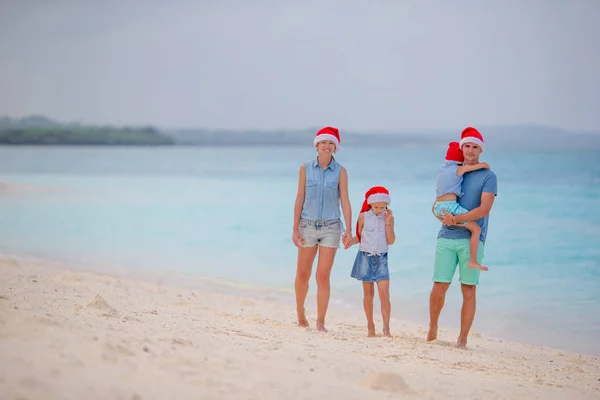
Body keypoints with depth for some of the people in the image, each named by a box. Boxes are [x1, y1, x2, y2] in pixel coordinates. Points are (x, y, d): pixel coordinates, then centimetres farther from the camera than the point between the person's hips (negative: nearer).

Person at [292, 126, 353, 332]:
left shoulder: (340, 171, -1)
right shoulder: (306, 168, 1)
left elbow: (345, 201, -1)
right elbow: (299, 199, 2)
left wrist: (349, 229, -9)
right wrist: (295, 228, -1)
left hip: (330, 228, -1)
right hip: (308, 226, 1)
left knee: (323, 276, -4)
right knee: (303, 274, 7)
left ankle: (320, 322, 3)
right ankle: (300, 312, 31)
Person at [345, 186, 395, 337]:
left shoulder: (389, 218, 0)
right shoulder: (364, 217, -1)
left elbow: (391, 241, -5)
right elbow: (359, 236, 7)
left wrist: (387, 223, -13)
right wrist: (351, 241, -13)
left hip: (381, 259, 0)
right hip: (365, 257, 0)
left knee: (384, 294, -10)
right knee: (368, 294, 7)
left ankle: (386, 328, -9)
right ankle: (370, 327, 17)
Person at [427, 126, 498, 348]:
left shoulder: (488, 176, 1)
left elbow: (484, 209, -10)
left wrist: (456, 219, -15)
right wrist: (446, 218, -4)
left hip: (472, 240, -3)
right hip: (447, 238, 3)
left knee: (469, 291, -1)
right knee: (439, 286, -1)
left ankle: (462, 339, 4)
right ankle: (433, 326, 21)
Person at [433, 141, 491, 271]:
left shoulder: (441, 169, 19)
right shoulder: (459, 169, -1)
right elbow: (483, 165, -1)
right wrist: (486, 166, 20)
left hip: (437, 208, 7)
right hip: (450, 206, -7)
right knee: (476, 229, -5)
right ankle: (473, 261, -12)